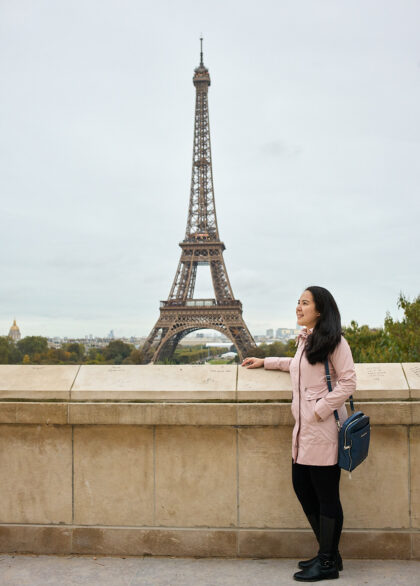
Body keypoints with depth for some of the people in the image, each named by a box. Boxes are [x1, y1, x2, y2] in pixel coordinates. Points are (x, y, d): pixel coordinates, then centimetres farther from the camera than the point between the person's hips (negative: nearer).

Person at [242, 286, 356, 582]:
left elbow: (348, 382, -14)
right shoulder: (305, 339, 16)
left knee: (327, 496, 0)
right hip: (304, 429, 9)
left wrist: (321, 410, -17)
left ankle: (328, 563, 14)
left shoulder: (334, 341, -9)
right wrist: (265, 362, 36)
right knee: (303, 488, 13)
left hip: (323, 428, -9)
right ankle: (329, 554, 28)